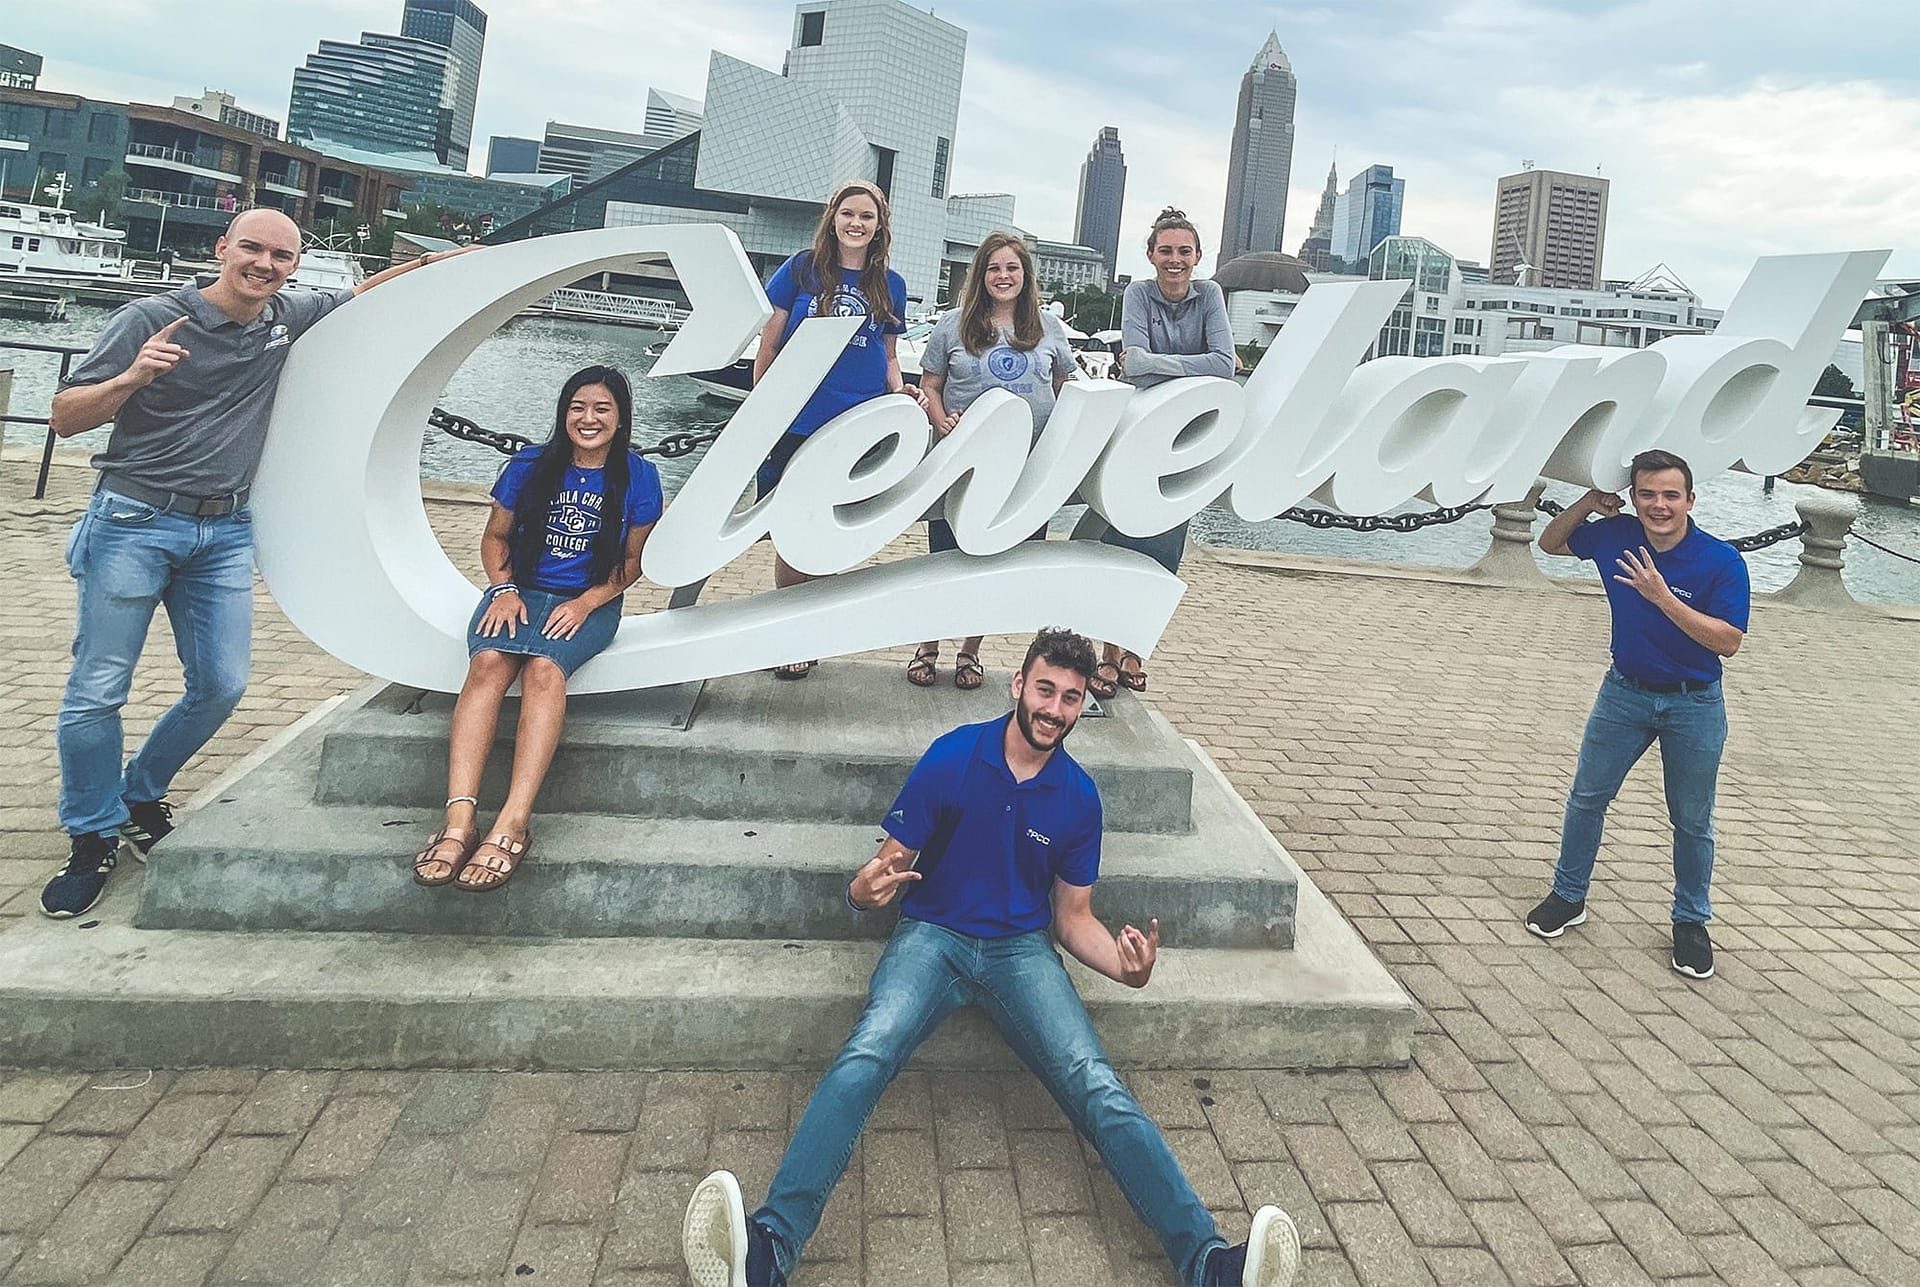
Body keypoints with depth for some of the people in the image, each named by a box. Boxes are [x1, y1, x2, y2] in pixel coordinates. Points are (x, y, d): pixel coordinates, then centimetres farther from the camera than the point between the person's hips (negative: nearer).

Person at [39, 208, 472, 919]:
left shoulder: (290, 318, 5)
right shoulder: (150, 319, -8)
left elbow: (364, 293, 21)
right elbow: (65, 417, -6)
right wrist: (131, 378, -24)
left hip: (226, 533, 4)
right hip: (135, 521, -4)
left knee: (221, 686, 3)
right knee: (96, 693, -2)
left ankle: (140, 794, 28)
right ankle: (93, 839, 16)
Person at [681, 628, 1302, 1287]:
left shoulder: (1078, 796, 5)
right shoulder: (952, 756, -3)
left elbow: (1073, 916, 11)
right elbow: (893, 862, 0)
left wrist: (1123, 964, -11)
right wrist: (866, 890, -26)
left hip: (1021, 948, 2)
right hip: (932, 935, -2)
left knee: (1099, 1088, -22)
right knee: (865, 1055, -31)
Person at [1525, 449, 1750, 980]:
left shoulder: (1722, 561, -19)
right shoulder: (1615, 535, -8)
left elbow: (1728, 641, -23)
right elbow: (1551, 543, 8)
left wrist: (1662, 597, -32)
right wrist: (1586, 504, -11)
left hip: (1694, 703, -3)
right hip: (1625, 692, 3)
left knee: (1692, 821, 10)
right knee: (1587, 797, 11)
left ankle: (1691, 922, 28)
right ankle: (1569, 896, 28)